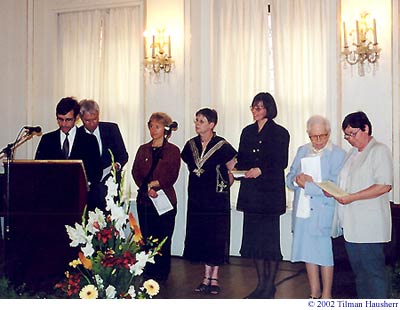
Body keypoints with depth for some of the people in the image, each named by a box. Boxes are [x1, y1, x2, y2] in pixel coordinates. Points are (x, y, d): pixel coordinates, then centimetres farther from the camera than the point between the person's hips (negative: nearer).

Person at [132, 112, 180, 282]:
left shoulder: (173, 150, 3)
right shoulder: (143, 149, 13)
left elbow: (172, 176, -4)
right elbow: (135, 172, 5)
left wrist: (155, 183, -15)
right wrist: (147, 188, -10)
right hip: (144, 199, 3)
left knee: (163, 239, 1)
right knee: (146, 238, 3)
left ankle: (161, 274, 10)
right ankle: (148, 273, 12)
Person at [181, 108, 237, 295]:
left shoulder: (222, 146, -10)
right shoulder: (191, 145, 5)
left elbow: (233, 171, -1)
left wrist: (223, 187, 6)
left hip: (217, 199, -5)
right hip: (197, 199, 5)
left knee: (216, 237, 1)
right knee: (200, 236, 7)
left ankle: (214, 278, 12)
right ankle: (207, 277, 18)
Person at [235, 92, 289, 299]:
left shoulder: (279, 133, -3)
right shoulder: (247, 132, 14)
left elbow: (281, 163, -9)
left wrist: (261, 170, -21)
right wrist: (234, 164, -4)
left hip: (271, 191, -5)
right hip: (250, 191, 6)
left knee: (270, 237, -2)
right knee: (253, 237, 8)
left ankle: (270, 285, 10)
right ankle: (261, 283, 19)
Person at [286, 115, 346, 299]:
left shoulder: (338, 154, -7)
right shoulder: (302, 151, 12)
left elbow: (334, 187, -16)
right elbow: (290, 178, 12)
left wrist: (307, 185, -14)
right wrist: (297, 180, -11)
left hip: (324, 213, -5)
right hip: (302, 211, 6)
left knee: (325, 254, 4)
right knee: (308, 253, 14)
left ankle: (326, 295, 20)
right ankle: (314, 292, 30)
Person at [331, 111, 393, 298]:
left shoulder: (380, 151, -8)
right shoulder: (352, 153, 18)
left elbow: (384, 186, -18)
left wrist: (352, 197, -21)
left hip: (369, 225, -8)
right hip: (351, 223, 8)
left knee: (373, 270, -3)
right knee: (357, 268, 14)